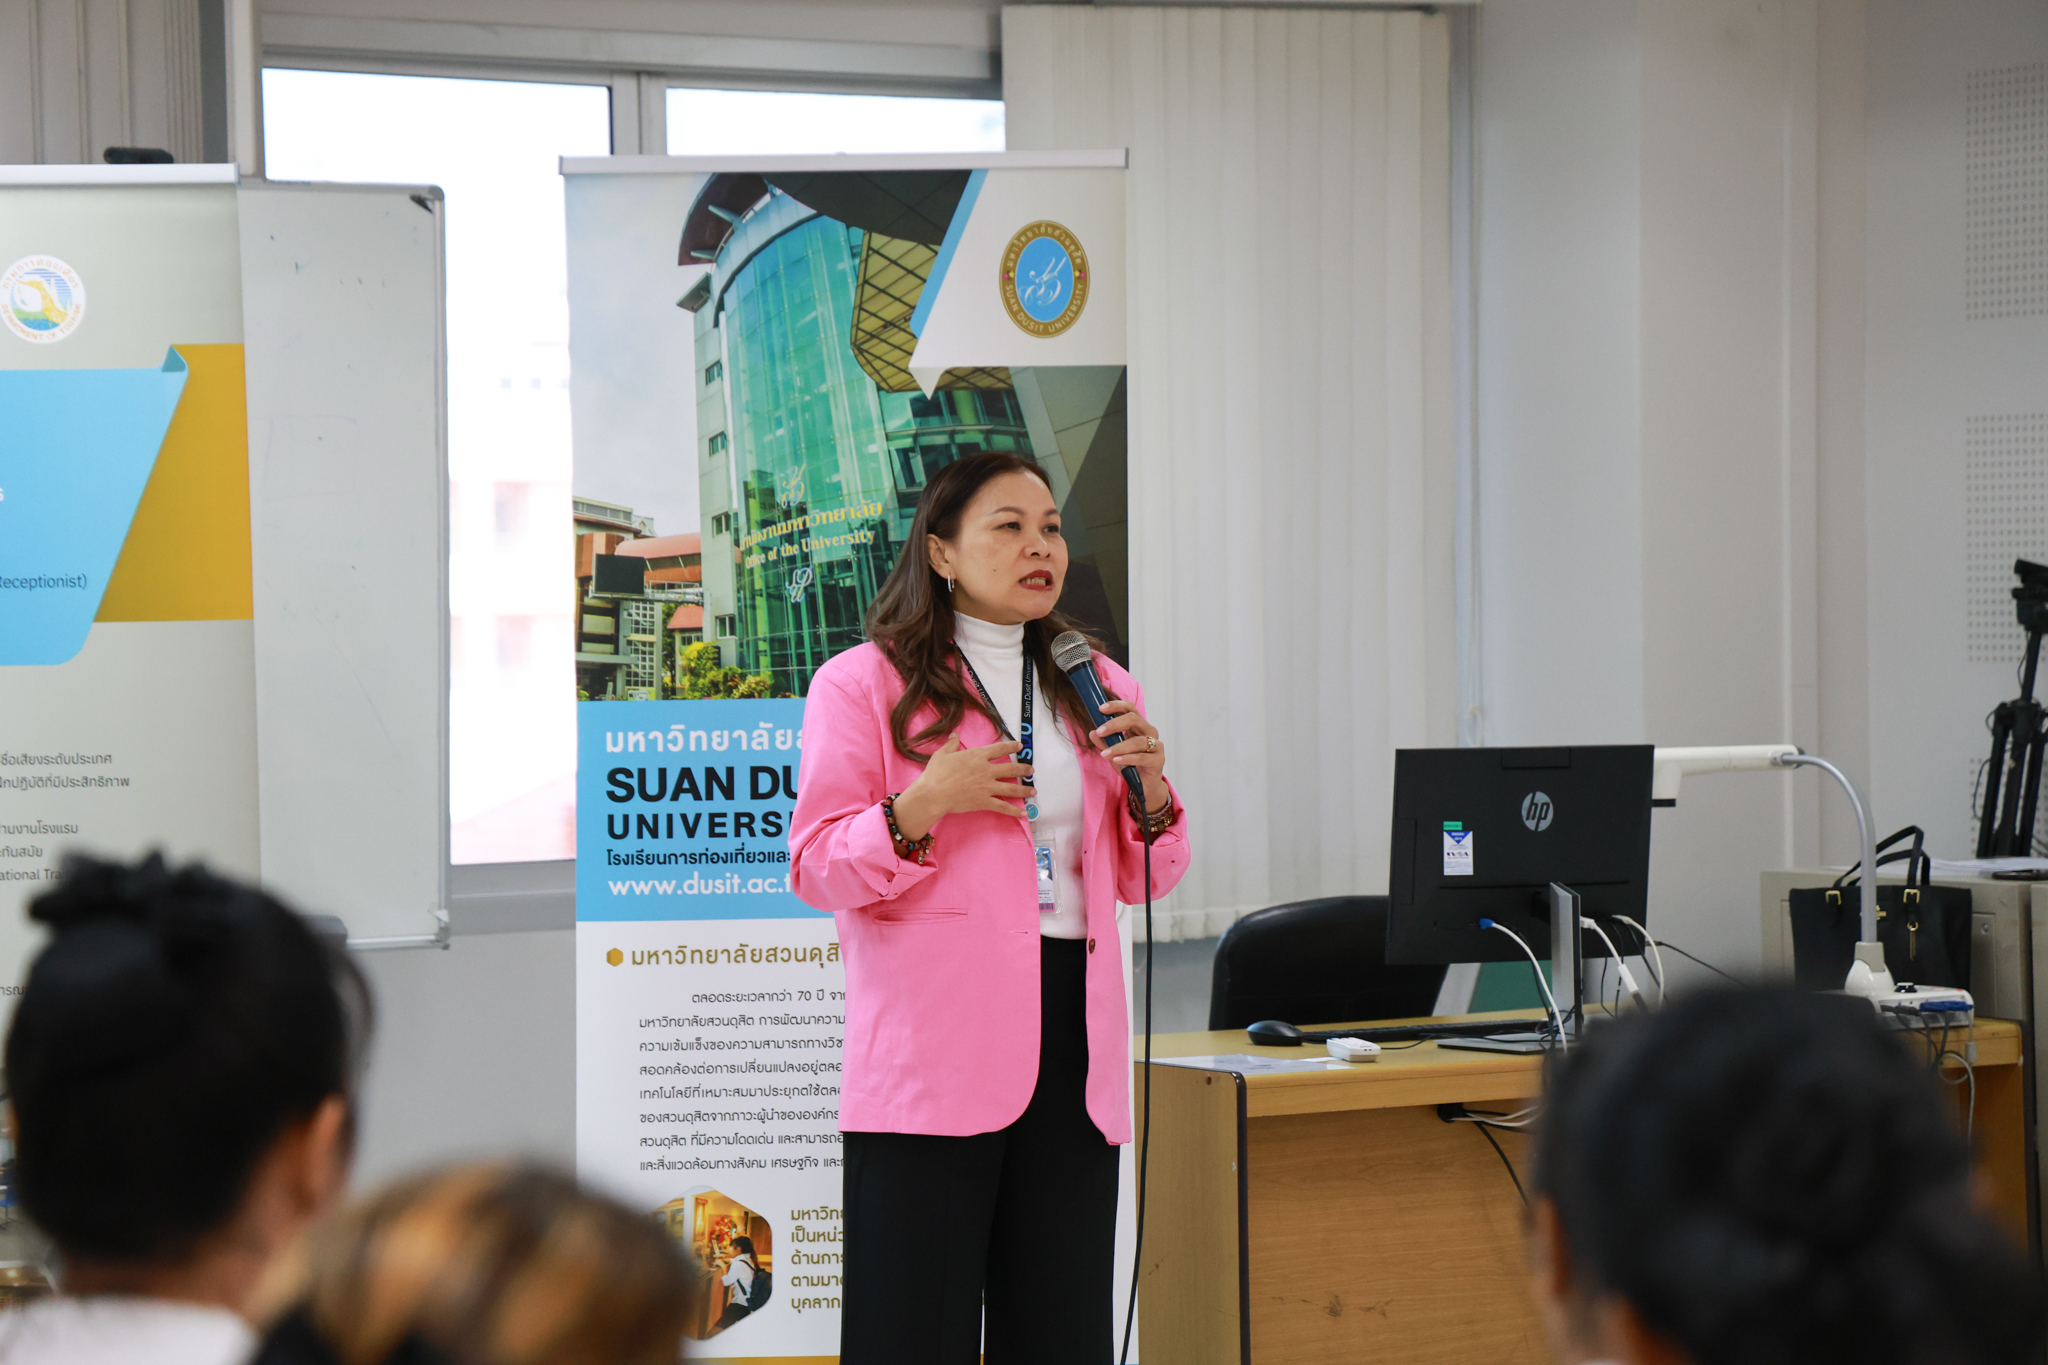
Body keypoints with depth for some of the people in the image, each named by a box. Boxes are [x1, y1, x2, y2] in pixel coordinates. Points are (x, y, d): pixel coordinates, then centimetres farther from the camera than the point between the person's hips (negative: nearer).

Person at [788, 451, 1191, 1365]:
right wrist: (926, 804, -17)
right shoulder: (864, 685, 2)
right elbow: (816, 870, -3)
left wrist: (1150, 795, 1)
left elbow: (1141, 881, 21)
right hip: (933, 1047, -5)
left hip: (1072, 1042, 5)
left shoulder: (1096, 690, 17)